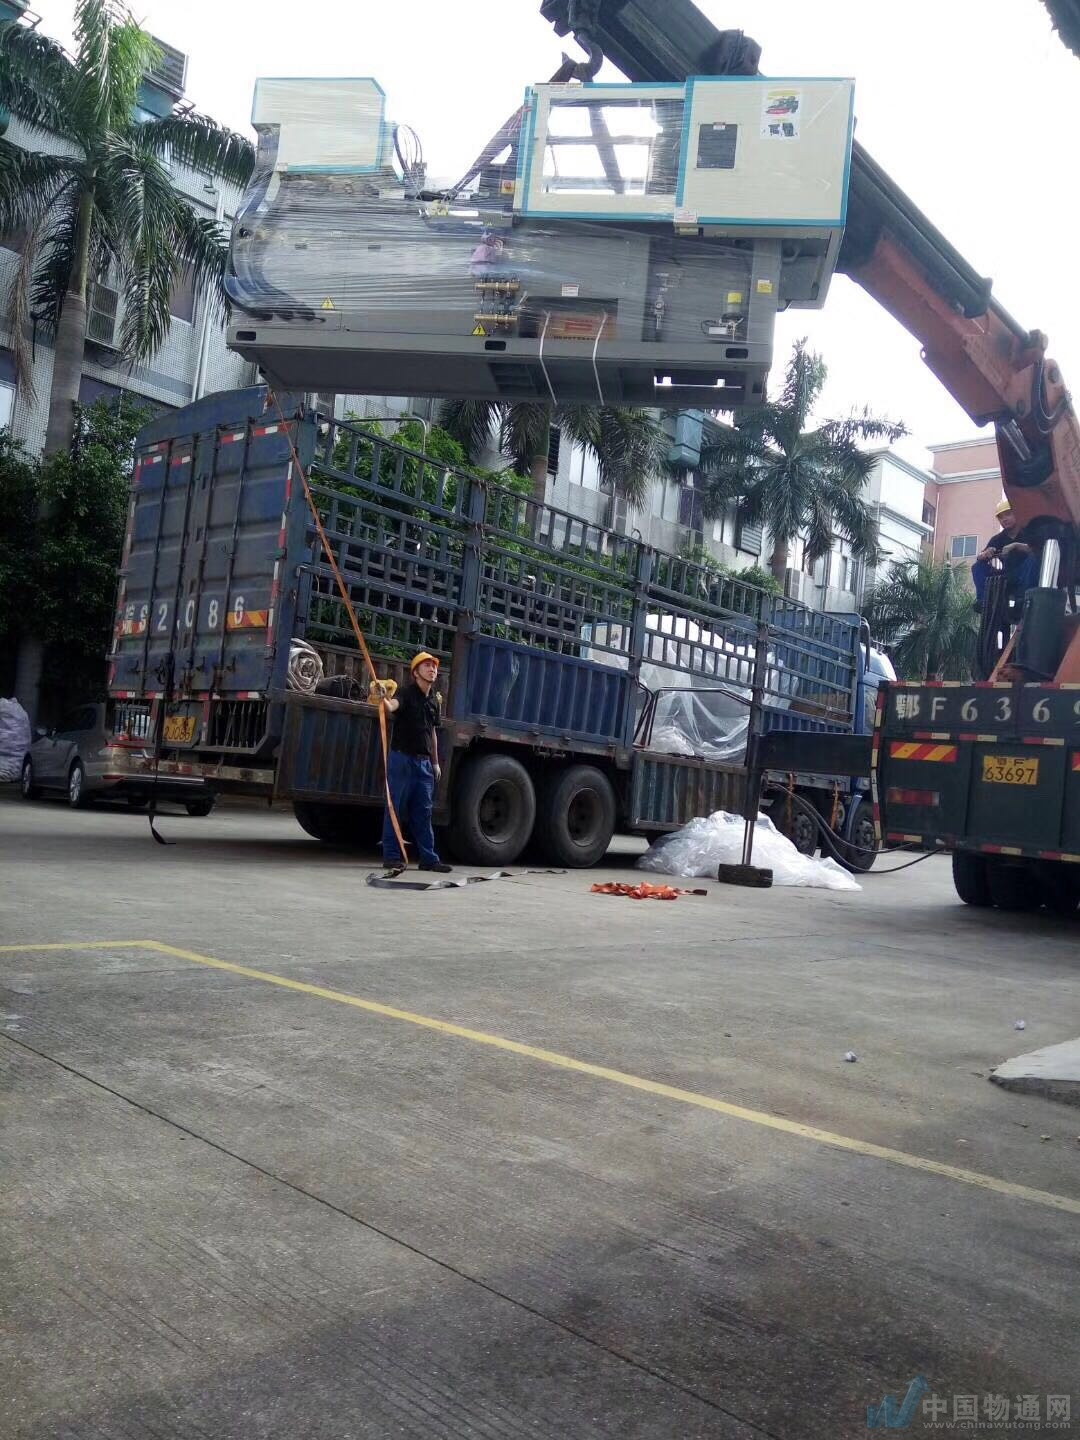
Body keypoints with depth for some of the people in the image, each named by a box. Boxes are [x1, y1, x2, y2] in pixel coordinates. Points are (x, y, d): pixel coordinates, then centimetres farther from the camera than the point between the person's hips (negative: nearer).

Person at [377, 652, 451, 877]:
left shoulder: (434, 700, 14)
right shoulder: (407, 692, -8)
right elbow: (392, 705, -30)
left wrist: (435, 762, 21)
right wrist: (384, 701, -54)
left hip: (424, 761, 7)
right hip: (403, 757, -7)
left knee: (423, 811, 10)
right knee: (397, 808, -2)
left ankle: (429, 858, 15)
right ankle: (392, 856, 5)